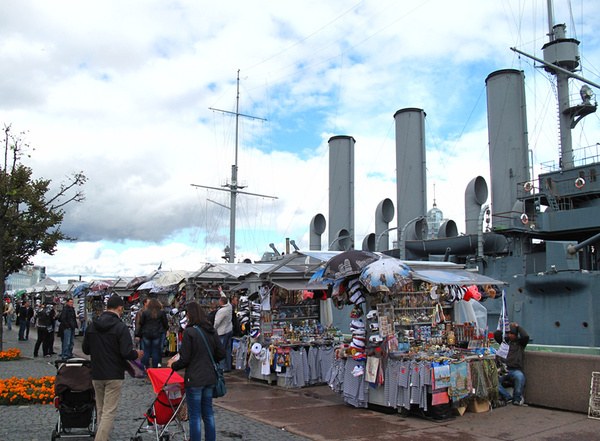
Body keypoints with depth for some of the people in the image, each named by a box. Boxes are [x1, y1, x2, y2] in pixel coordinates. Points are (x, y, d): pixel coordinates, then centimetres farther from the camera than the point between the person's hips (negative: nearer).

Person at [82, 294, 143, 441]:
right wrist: (137, 354, 0)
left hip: (96, 375, 6)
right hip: (114, 376, -6)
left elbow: (85, 349, 10)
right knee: (109, 412, -2)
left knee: (100, 410, 19)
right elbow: (127, 353, -20)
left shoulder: (91, 326, 3)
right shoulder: (121, 327, -15)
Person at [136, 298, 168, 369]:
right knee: (155, 351, 5)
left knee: (146, 351, 7)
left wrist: (139, 334, 16)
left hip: (146, 334, 0)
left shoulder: (145, 312, -3)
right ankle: (155, 368, 7)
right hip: (157, 334, 0)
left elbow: (141, 323, 3)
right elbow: (165, 323, 3)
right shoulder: (162, 312, -3)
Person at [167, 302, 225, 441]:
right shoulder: (211, 331, 5)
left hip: (195, 379, -6)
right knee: (208, 413, 16)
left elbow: (185, 359, -13)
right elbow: (221, 354, 9)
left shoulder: (189, 332, -14)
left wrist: (173, 365, 6)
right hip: (210, 378, 6)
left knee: (194, 416, 2)